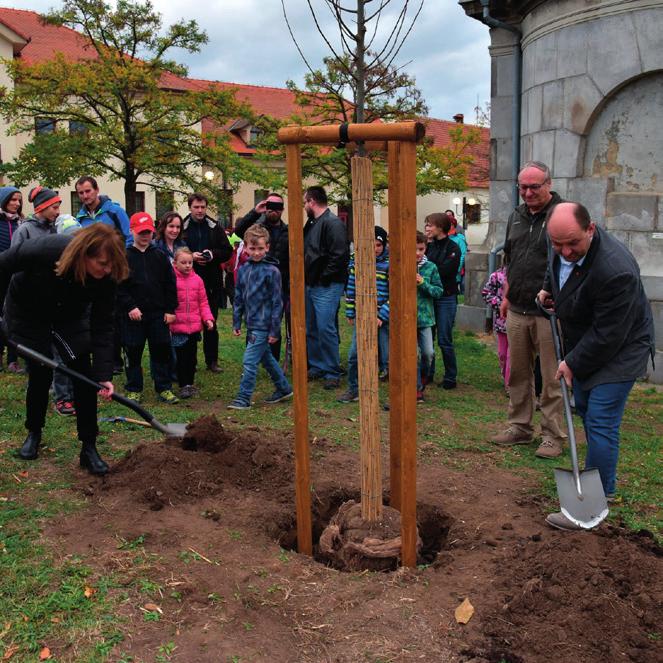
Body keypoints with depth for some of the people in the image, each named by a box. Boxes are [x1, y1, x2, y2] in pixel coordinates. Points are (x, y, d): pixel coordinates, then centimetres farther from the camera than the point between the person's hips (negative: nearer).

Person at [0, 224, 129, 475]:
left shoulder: (106, 278, -30)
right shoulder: (45, 250, -39)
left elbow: (102, 326, -24)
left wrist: (103, 374, -30)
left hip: (71, 316, 2)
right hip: (27, 313, -2)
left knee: (85, 375, -9)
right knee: (40, 374, -1)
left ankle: (89, 448, 0)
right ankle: (34, 433, 27)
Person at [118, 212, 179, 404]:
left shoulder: (160, 257, 6)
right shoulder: (124, 257, -1)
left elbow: (170, 285, 6)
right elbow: (118, 287, -4)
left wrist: (170, 310, 1)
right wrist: (130, 307, -13)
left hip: (158, 314, 2)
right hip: (133, 314, -2)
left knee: (161, 351, 6)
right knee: (133, 353, 6)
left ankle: (164, 388, 15)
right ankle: (133, 390, 18)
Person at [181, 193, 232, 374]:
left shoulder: (215, 227, 6)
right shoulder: (182, 227, -1)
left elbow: (227, 251, 7)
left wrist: (213, 254, -11)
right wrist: (191, 256, -15)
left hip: (211, 282, 2)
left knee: (211, 322, 8)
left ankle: (212, 360, 16)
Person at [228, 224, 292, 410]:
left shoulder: (271, 271, -13)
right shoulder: (243, 269, 6)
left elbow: (277, 302, -12)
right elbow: (238, 298, 13)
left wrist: (274, 330, -12)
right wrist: (236, 323, 11)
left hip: (263, 326, -7)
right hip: (251, 324, 7)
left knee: (249, 362, -6)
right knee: (266, 358, 18)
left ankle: (243, 398, 4)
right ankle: (284, 389, 33)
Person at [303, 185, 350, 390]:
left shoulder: (333, 223, -13)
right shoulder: (311, 224, 16)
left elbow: (340, 255, -22)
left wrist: (323, 277, -17)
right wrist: (307, 277, 12)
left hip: (327, 287, -10)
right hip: (311, 285, 10)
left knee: (326, 329, -10)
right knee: (311, 329, 14)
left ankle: (333, 372, 0)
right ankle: (316, 367, 25)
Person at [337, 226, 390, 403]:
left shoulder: (390, 263, -8)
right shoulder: (357, 260, 4)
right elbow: (351, 287, 11)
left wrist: (382, 316, -14)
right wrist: (350, 313, 10)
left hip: (383, 318, -3)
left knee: (387, 357, 2)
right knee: (354, 354, 1)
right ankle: (354, 390, 18)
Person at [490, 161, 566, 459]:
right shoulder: (516, 216, 14)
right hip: (517, 311, 6)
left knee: (552, 378, 0)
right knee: (518, 373, 14)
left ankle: (552, 435, 11)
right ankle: (520, 427, 26)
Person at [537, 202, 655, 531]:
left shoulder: (615, 271, -37)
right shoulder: (561, 241, -12)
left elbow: (608, 335, -29)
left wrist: (573, 364, -18)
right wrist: (548, 287, 2)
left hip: (617, 352, -9)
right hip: (583, 344, 9)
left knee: (600, 423, -10)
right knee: (585, 411, 19)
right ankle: (603, 483, 37)